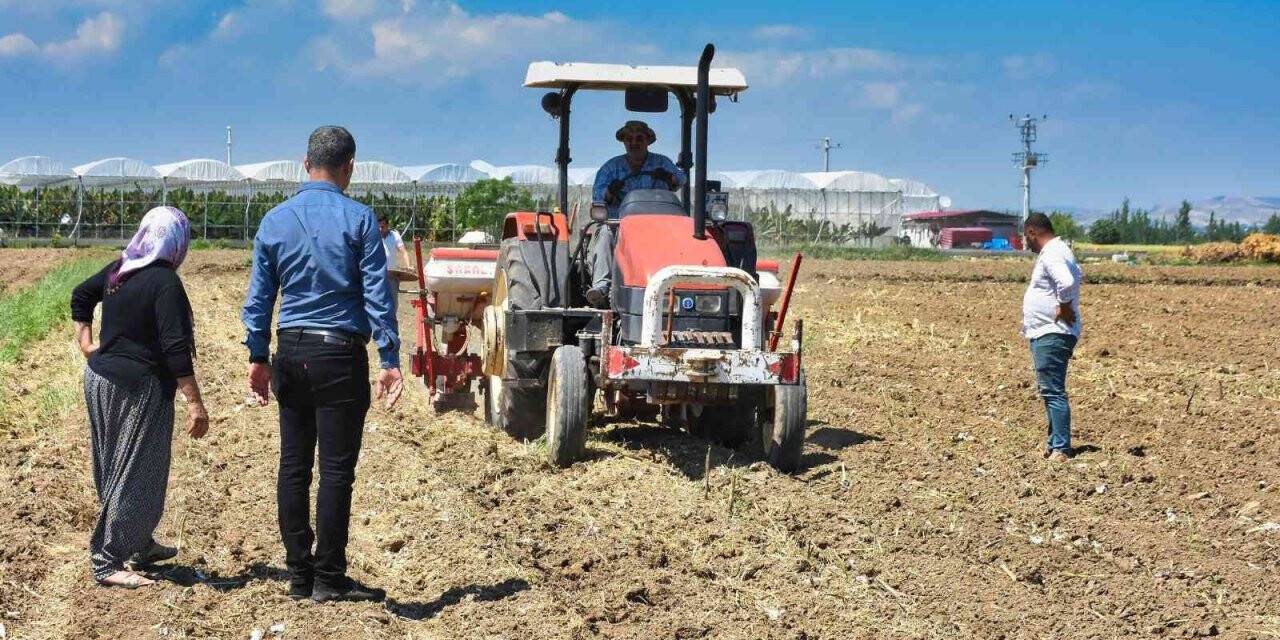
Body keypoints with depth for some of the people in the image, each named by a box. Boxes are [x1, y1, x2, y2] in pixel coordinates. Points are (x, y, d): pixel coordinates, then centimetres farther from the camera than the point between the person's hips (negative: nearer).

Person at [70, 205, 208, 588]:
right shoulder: (165, 282, -18)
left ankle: (141, 545, 33)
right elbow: (175, 348, -22)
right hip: (139, 388, -9)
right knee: (135, 474, -3)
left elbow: (80, 297, 22)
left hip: (101, 379, 9)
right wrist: (195, 404, -21)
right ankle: (107, 563, -3)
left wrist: (86, 344, 21)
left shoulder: (119, 269, 7)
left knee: (114, 468, 17)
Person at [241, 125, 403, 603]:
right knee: (336, 468, 0)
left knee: (294, 465, 9)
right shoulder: (358, 219, -6)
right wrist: (390, 359, -6)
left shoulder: (275, 220, 6)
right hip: (341, 353, -4)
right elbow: (377, 294, -8)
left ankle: (299, 573, 14)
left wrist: (258, 357, 17)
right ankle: (329, 578, 3)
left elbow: (259, 296, 10)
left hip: (290, 353, 4)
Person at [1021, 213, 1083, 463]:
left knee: (1053, 391, -11)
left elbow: (1067, 282, -36)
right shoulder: (1058, 250, 17)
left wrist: (1064, 308, -21)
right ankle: (1055, 442, 25)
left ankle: (1060, 449, -12)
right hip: (1047, 333, 11)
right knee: (1050, 390, 17)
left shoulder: (1051, 255, -17)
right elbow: (1077, 275, 37)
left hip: (1052, 335, -11)